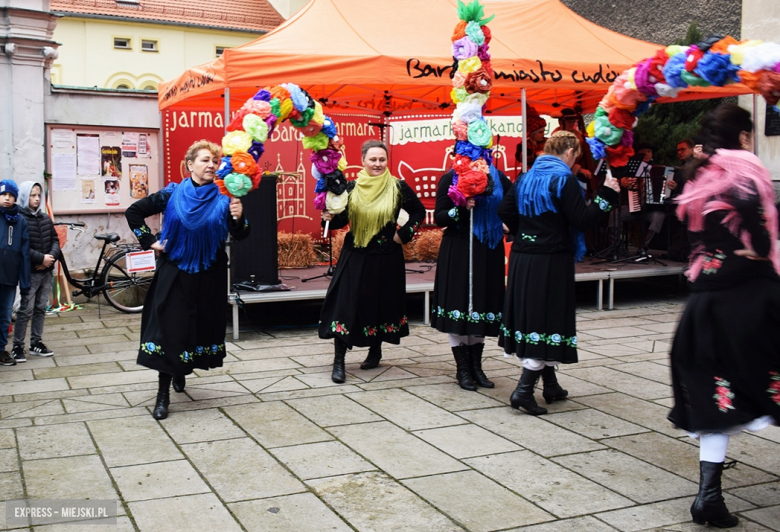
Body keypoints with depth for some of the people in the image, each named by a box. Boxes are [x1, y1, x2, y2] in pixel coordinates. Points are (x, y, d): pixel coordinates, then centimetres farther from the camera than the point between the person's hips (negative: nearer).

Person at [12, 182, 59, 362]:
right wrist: (41, 258, -19)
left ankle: (36, 342, 22)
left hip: (46, 271, 6)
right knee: (26, 310, -3)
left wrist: (52, 256, -8)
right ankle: (18, 346, 5)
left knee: (41, 308, 12)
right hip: (29, 272, -6)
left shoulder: (45, 218, 10)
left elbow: (55, 239, 11)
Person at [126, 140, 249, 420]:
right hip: (174, 273, -1)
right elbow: (133, 212, 6)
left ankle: (181, 371, 37)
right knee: (169, 328, -5)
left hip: (209, 277, 2)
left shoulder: (222, 199, -2)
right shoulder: (172, 194, -4)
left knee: (203, 326, 10)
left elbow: (239, 236, -10)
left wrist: (238, 218, -30)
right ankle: (163, 394, -1)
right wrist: (149, 241, -1)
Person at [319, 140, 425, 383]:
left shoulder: (398, 187, -3)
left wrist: (404, 233, -2)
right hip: (355, 256, 1)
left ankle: (375, 352, 32)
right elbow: (342, 219, 4)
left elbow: (419, 212, 8)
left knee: (382, 303, 10)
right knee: (346, 303, -5)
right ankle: (339, 361, 1)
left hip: (386, 257, 0)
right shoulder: (352, 187, 1)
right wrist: (331, 217, -16)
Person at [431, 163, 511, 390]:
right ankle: (463, 369, 11)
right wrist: (461, 208, -21)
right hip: (458, 252, -3)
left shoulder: (498, 178, 7)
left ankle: (476, 366, 19)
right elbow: (439, 217, -5)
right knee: (459, 304, -1)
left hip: (489, 252, 3)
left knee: (484, 304, 7)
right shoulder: (451, 178, -1)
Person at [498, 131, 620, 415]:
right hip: (551, 262, -8)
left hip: (522, 259, 8)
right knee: (548, 319, -3)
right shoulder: (564, 180, -11)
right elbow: (582, 219, -16)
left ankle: (550, 385, 26)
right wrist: (606, 196, -8)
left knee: (530, 315, 13)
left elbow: (504, 210, 8)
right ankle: (524, 390, -9)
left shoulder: (526, 178, 10)